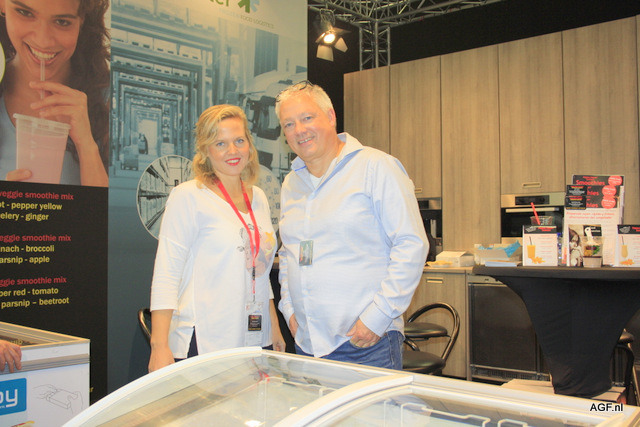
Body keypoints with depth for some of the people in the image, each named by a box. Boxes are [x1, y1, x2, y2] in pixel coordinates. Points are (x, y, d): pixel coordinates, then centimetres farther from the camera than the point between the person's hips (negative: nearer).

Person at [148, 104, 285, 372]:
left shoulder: (259, 198, 13)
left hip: (255, 342, 6)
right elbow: (166, 275, -11)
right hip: (202, 346, -6)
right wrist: (160, 346, -17)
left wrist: (275, 330, 18)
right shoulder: (188, 197, -7)